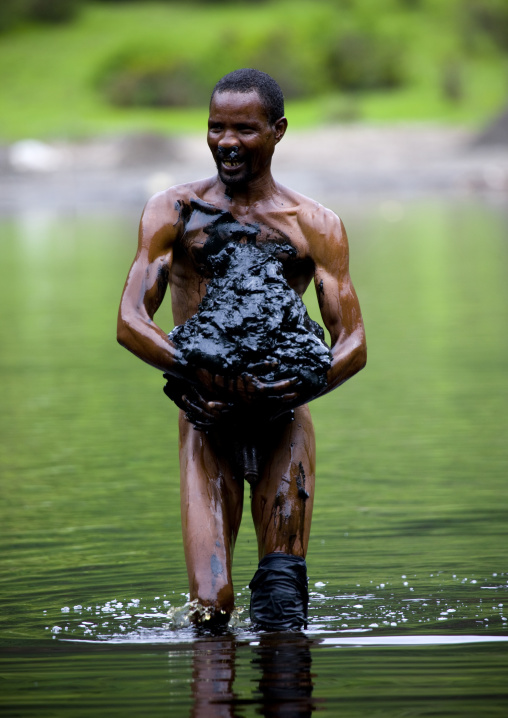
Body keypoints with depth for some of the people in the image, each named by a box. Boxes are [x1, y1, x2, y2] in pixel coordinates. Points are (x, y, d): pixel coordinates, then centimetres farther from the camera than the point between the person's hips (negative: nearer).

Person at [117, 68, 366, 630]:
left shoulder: (316, 226, 7)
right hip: (206, 419, 0)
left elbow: (353, 345, 0)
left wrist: (292, 391, -22)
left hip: (283, 417, 0)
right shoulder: (172, 212, 6)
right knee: (211, 605, -7)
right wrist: (198, 372, -24)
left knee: (282, 605, -12)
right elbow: (131, 323, -4)